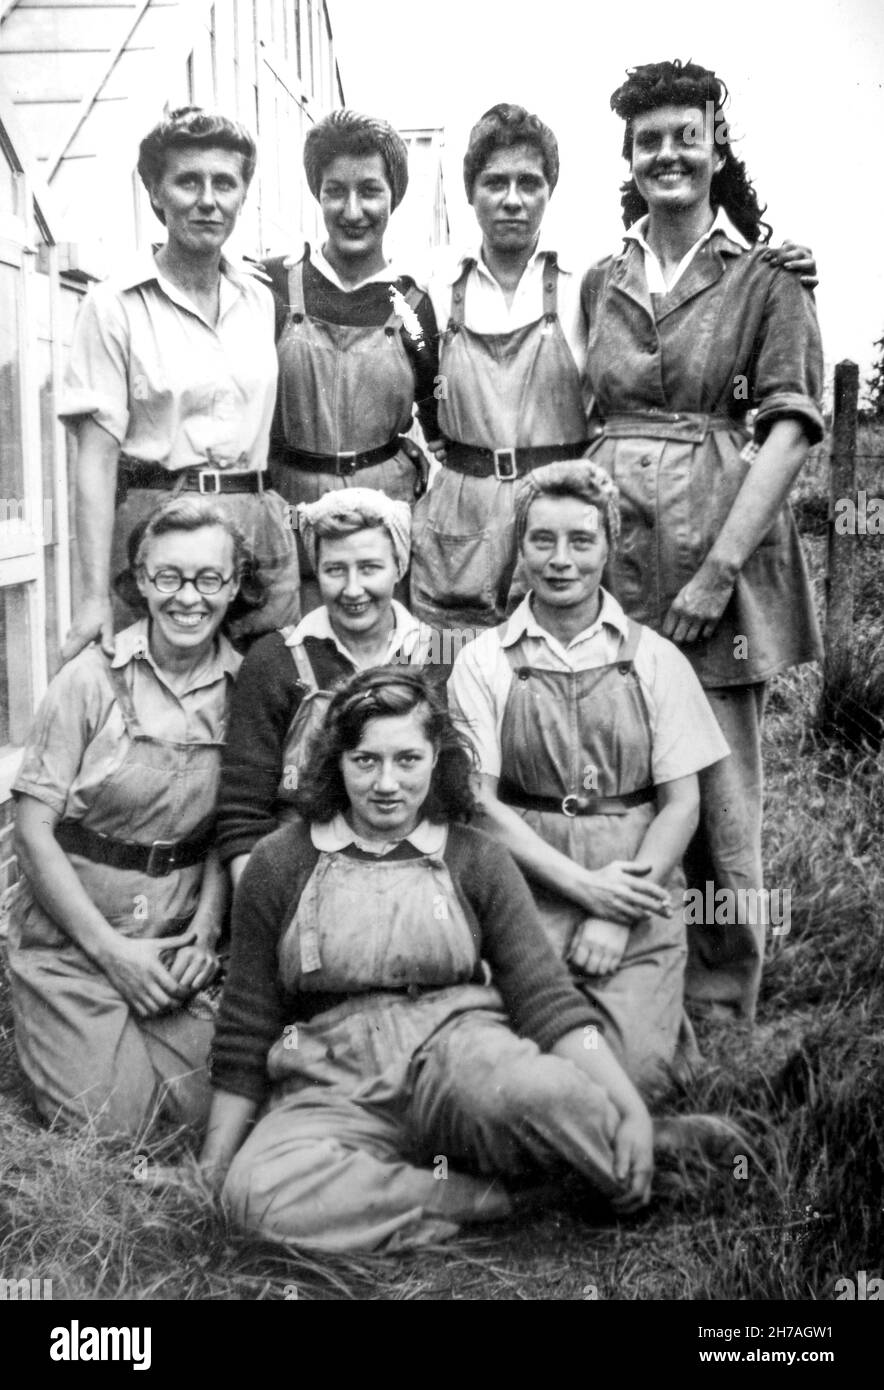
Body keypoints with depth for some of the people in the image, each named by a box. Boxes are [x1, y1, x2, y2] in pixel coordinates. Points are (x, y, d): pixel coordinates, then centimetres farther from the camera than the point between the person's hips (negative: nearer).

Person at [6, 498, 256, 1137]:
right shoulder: (92, 678, -12)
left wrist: (209, 924, -9)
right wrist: (109, 948, -13)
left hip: (179, 935, 3)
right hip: (71, 933, -3)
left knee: (207, 1104, -6)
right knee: (109, 1121, -7)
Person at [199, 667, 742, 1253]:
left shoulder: (476, 860, 6)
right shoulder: (279, 864, 4)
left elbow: (545, 995, 0)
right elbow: (246, 1029, 9)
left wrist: (631, 1109, -12)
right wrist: (213, 1168, 10)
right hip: (332, 1089, 1)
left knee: (525, 1088, -38)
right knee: (259, 1190, -32)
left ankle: (638, 1155, -9)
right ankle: (492, 1201, -22)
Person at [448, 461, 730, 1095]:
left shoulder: (655, 659, 5)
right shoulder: (484, 662, 4)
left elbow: (682, 804, 2)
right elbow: (480, 801, -2)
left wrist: (618, 910, -10)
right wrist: (584, 885, -12)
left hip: (637, 893, 1)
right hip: (527, 889, 0)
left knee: (637, 1070, -16)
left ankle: (670, 1023, 16)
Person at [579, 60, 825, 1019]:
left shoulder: (764, 283, 2)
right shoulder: (600, 284, 14)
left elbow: (789, 432, -7)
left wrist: (717, 571, -15)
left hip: (719, 548, -3)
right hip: (611, 546, 4)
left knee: (717, 790, -1)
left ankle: (721, 1007, 14)